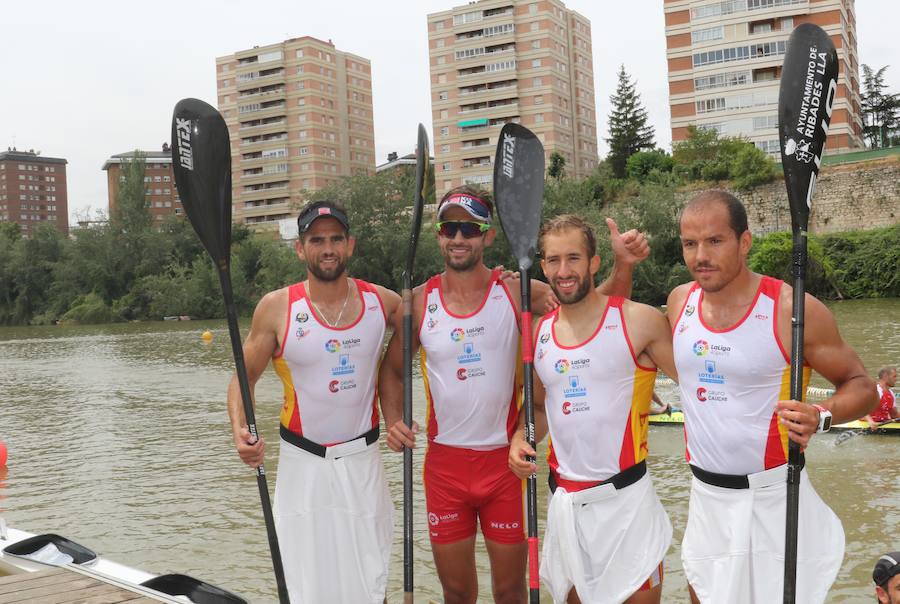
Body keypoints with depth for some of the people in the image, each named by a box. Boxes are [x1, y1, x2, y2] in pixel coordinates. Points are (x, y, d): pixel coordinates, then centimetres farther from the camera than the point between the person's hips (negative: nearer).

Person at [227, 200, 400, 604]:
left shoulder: (382, 301, -1)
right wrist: (240, 430, -16)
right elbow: (244, 378, 1)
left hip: (363, 460, 2)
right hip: (303, 464, -1)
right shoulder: (277, 307, -6)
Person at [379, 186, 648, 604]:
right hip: (444, 461, 2)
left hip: (505, 460, -1)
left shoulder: (515, 292, -7)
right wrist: (393, 421, -6)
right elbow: (393, 369, 10)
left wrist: (622, 266, -30)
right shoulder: (420, 302, -2)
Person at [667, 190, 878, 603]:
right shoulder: (680, 301, 1)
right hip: (705, 497, 5)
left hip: (772, 498, -5)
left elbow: (861, 386, -7)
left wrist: (821, 417, -27)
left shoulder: (791, 309, -15)